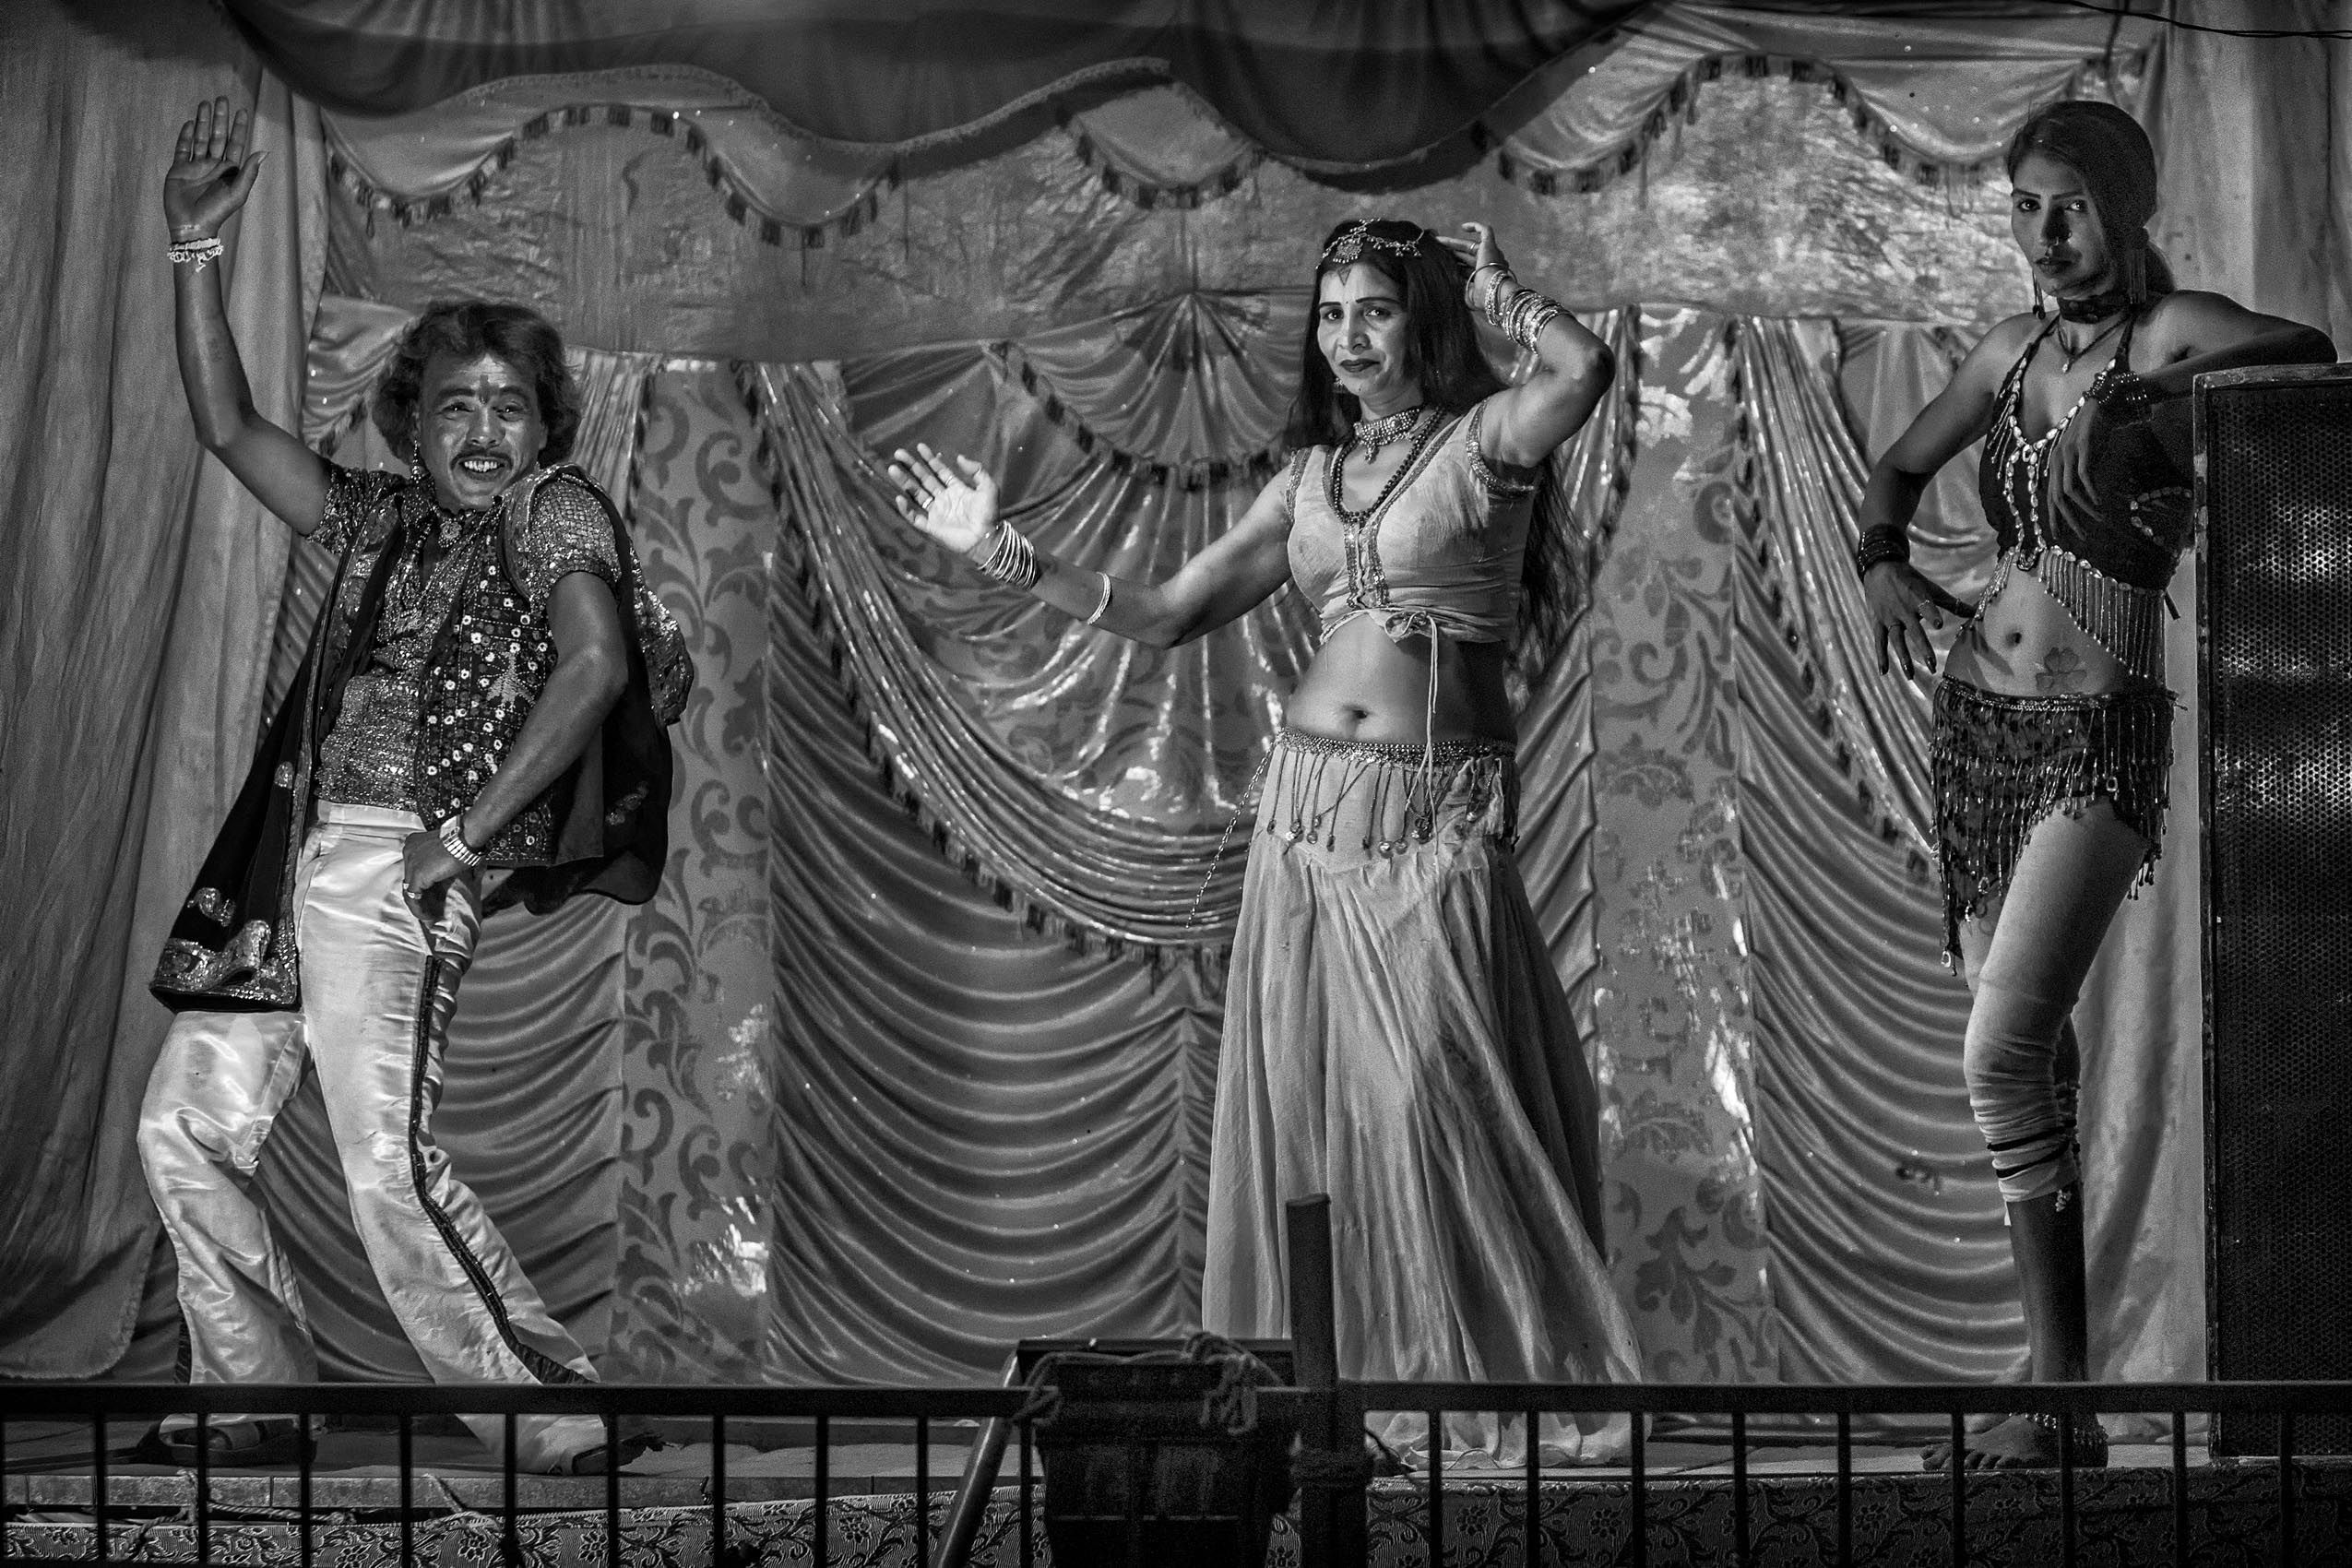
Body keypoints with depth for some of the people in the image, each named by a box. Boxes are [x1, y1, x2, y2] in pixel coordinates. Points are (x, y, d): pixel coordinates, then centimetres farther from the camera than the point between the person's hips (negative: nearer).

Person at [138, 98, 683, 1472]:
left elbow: (595, 662, -16)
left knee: (389, 1162, -17)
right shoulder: (381, 521, 18)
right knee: (188, 1127, 6)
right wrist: (199, 249, 10)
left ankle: (561, 1417, -12)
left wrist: (472, 831, -19)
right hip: (298, 862, 8)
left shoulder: (556, 516, 0)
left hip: (395, 869, -8)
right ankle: (259, 1399, 14)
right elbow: (229, 427, 17)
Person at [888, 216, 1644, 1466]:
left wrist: (1495, 292, -6)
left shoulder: (1483, 441, -1)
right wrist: (1006, 555, 10)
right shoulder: (1309, 477, 15)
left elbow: (1582, 370, -23)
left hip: (1438, 823, -6)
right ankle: (1342, 1364, 11)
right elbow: (1164, 614, 15)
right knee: (1300, 1090, 3)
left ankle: (1513, 1375, -4)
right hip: (1308, 803, 6)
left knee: (1428, 1092, -12)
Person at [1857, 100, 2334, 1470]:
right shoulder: (2013, 352, 11)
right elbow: (1903, 466, 26)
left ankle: (2061, 1397, -14)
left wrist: (2157, 384, -27)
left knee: (2006, 1050, -18)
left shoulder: (2174, 332, -8)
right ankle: (2053, 1369, 14)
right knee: (2031, 1057, 8)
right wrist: (1883, 564, 8)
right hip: (1979, 723, 7)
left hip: (2098, 737, -7)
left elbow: (2303, 351, -27)